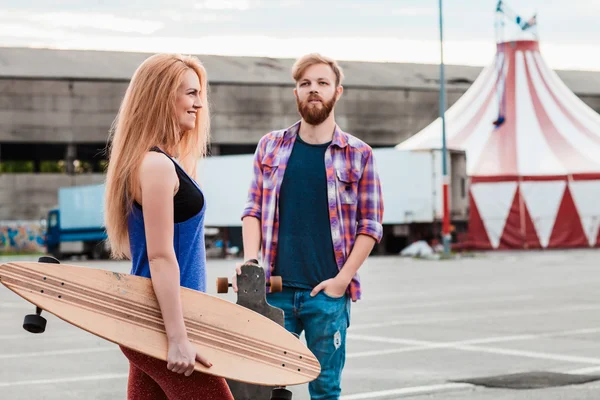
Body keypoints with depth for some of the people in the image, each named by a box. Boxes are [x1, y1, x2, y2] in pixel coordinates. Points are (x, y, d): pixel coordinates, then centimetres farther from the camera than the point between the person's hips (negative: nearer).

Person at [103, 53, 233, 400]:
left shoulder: (165, 161, 13)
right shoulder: (157, 165, -16)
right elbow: (161, 256, -20)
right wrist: (178, 339, -22)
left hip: (149, 319, 9)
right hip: (162, 322, -9)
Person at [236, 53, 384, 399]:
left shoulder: (359, 155, 3)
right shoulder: (270, 147, 10)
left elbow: (370, 226, 2)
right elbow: (254, 209, 11)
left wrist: (342, 279, -9)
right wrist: (250, 260, -5)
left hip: (328, 293, -2)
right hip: (276, 290, 2)